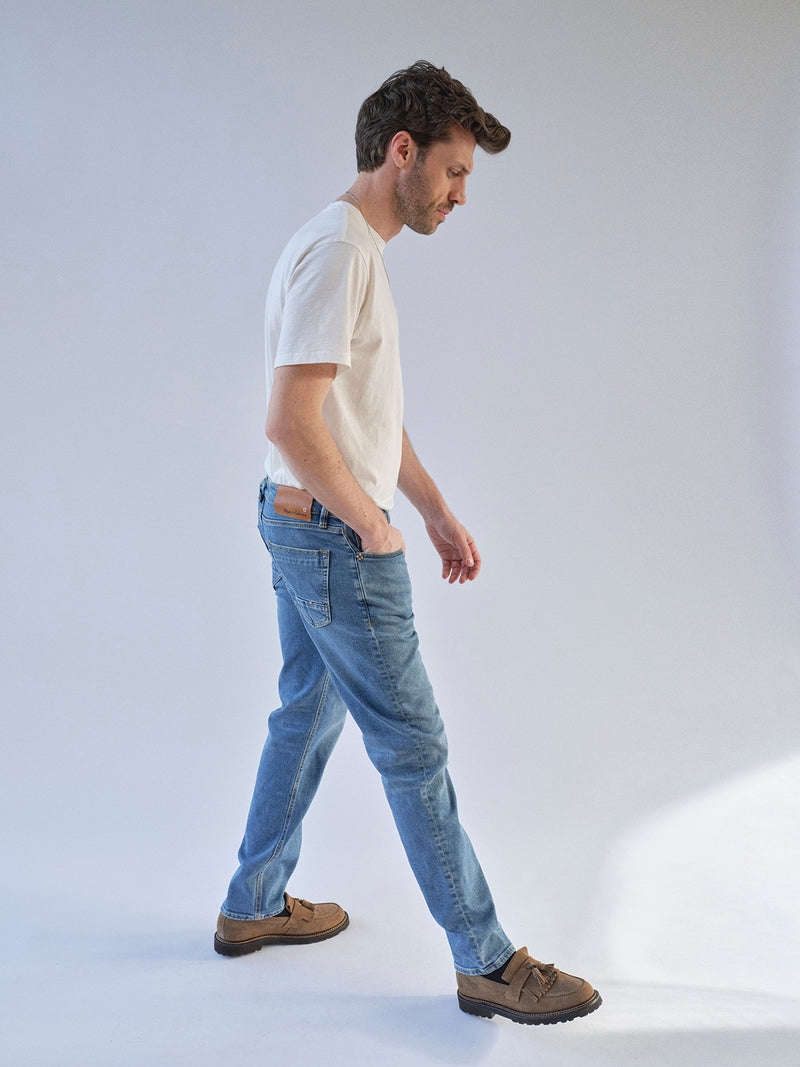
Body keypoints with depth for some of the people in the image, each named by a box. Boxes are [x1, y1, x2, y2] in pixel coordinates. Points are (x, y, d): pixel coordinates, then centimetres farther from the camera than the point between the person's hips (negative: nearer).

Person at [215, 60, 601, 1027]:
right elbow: (292, 423, -27)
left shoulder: (359, 248, 14)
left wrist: (437, 512, 17)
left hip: (311, 531, 10)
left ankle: (253, 906, 36)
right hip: (335, 540, -10)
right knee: (412, 747, -1)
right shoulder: (338, 249, -19)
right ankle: (487, 963, 13)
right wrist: (372, 524, -15)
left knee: (305, 716, 20)